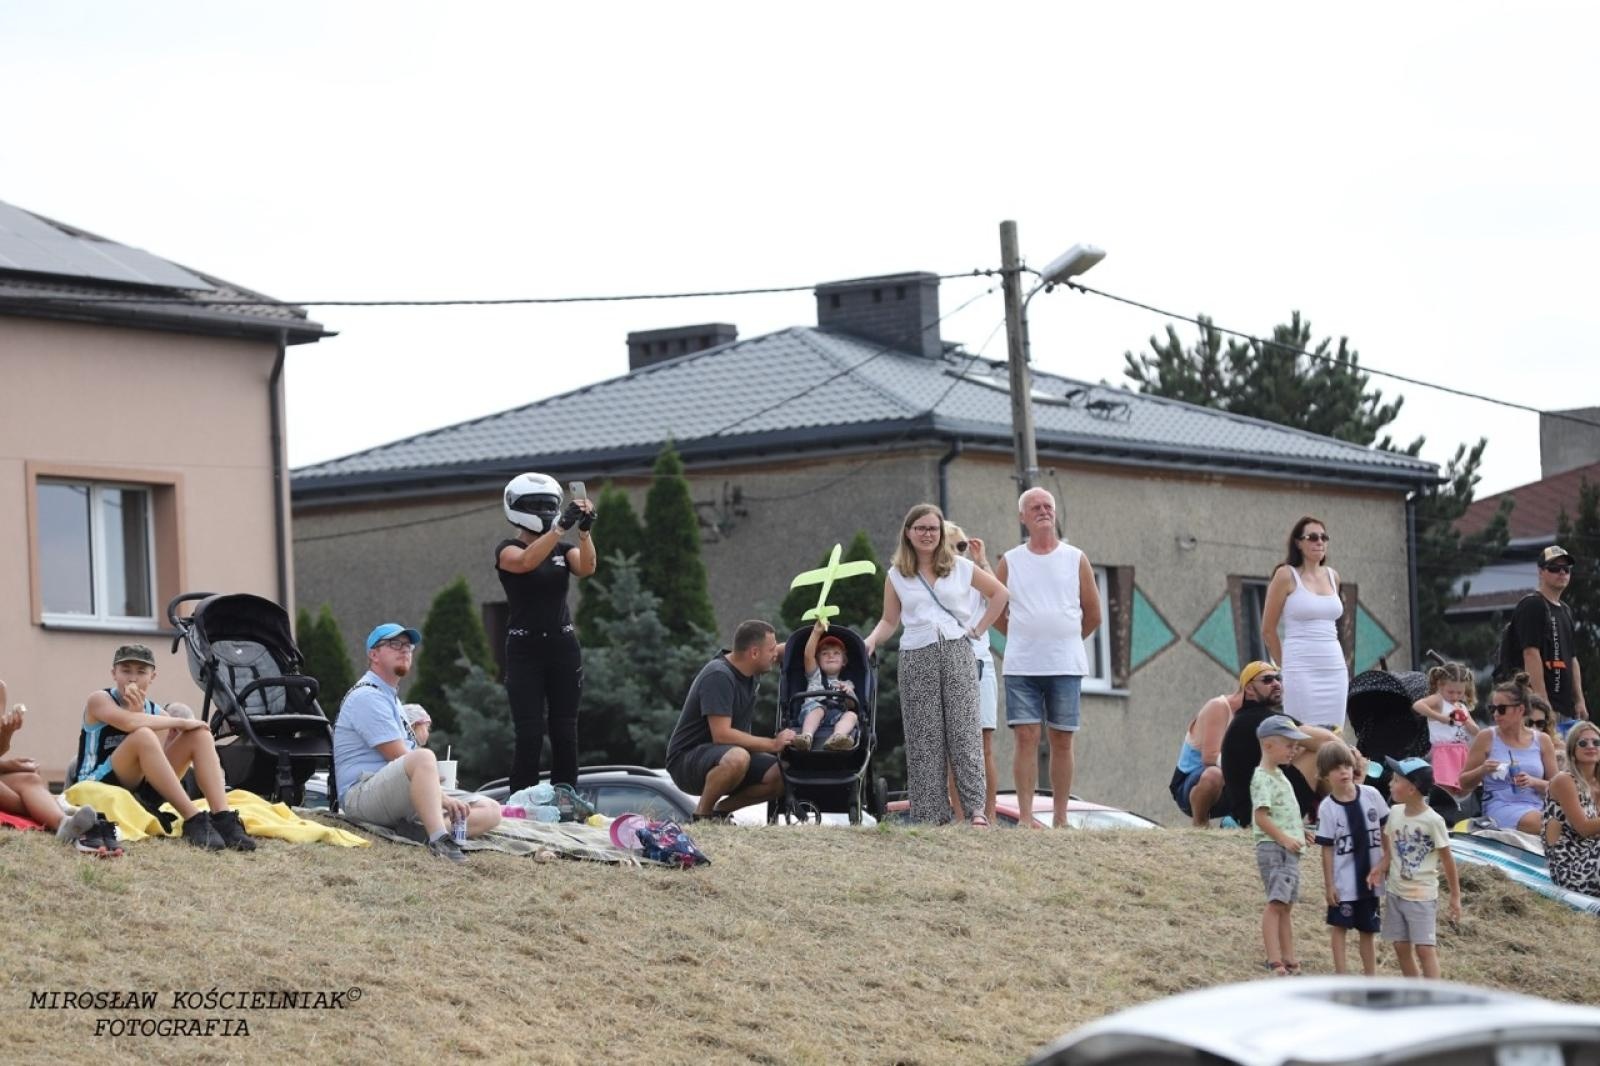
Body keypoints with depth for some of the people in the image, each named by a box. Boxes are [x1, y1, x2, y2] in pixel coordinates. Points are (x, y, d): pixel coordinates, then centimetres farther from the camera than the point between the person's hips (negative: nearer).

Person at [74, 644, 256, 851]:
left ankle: (223, 819, -24)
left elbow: (160, 757, -9)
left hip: (141, 790, 6)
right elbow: (129, 723, -29)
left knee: (200, 734, -5)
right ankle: (193, 820, -37)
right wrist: (181, 722, -20)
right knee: (143, 735, -32)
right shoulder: (100, 700, -5)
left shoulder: (154, 711, 10)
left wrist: (139, 713, -17)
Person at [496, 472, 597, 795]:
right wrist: (560, 526, -32)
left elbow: (586, 568, -10)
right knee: (529, 734, -10)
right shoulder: (507, 550, -1)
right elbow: (527, 562, -24)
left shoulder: (564, 549, 11)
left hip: (563, 647, 4)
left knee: (565, 732, 2)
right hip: (524, 650, -4)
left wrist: (584, 529, -25)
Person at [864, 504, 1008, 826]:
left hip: (957, 652, -1)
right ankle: (931, 815, -2)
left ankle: (975, 808, -14)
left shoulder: (961, 568, 9)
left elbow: (999, 594, 17)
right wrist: (871, 641, -7)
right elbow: (890, 621, 13)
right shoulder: (896, 576, 11)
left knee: (964, 730, -10)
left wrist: (978, 629, 8)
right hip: (917, 658, 1)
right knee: (924, 738, -3)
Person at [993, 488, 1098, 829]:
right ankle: (1026, 817, -7)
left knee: (1062, 740, 2)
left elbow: (1092, 616, 12)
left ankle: (1060, 818, 7)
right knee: (1026, 739, -6)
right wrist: (1025, 638, 11)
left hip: (1066, 665, 0)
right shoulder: (1009, 562, 6)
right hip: (1021, 666, 0)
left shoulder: (1076, 559, 6)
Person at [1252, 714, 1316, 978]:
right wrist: (1284, 838, -26)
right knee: (1276, 903, -15)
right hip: (1273, 848, -10)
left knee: (1286, 906, 12)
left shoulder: (1278, 775, 18)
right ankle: (1274, 961, -19)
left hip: (1289, 849, 10)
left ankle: (1289, 960, 17)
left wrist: (1300, 832, 19)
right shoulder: (1262, 778, -13)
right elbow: (1261, 816, -21)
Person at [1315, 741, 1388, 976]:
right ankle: (1340, 973, 13)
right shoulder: (1327, 808, -11)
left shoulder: (1371, 796, -5)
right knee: (1339, 925, 7)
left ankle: (1370, 975, 20)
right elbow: (1327, 848, -7)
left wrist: (1385, 863, -3)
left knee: (1368, 928, 12)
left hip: (1371, 877, 2)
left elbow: (1385, 831, 4)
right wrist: (1329, 884, -7)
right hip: (1344, 880, -2)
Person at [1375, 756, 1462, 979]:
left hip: (1422, 895, -6)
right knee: (1401, 947, 10)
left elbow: (1447, 859, -9)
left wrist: (1455, 896, -4)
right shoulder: (1395, 812, 0)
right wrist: (1384, 863, -7)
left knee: (1424, 948, -9)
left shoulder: (1432, 821, -17)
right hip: (1396, 891, 6)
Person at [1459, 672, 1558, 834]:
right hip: (1500, 805, -2)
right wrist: (1482, 771, -9)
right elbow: (1464, 782, 11)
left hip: (1536, 805, 2)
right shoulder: (1486, 738, 7)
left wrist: (1534, 782, -7)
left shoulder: (1541, 741, 11)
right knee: (1533, 821, -38)